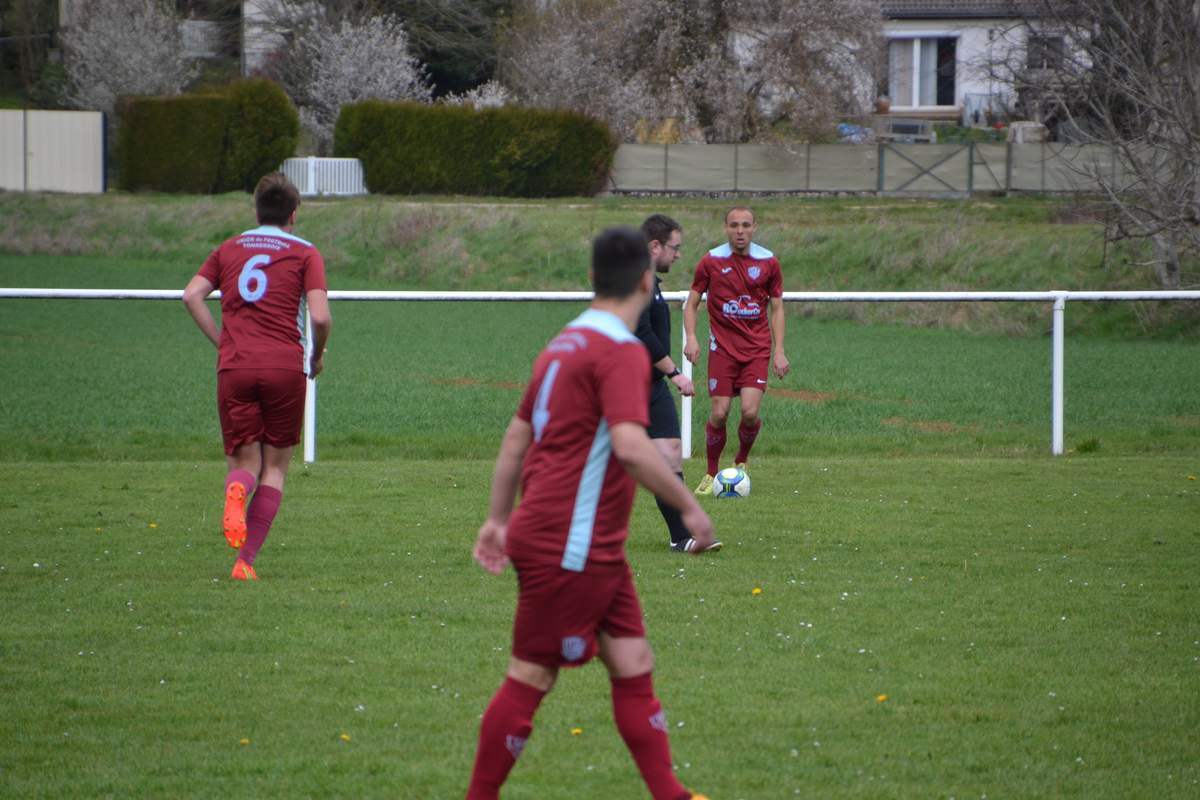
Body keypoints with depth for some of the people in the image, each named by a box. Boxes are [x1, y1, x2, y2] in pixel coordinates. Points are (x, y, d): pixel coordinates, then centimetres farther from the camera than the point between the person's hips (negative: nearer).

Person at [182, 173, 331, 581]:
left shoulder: (228, 249, 17)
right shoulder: (304, 253, 7)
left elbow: (191, 295, 3)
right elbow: (320, 316, -5)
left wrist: (222, 342, 8)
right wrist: (318, 356, 13)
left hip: (234, 368, 2)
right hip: (285, 367, -2)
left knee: (244, 461, 10)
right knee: (275, 467, 10)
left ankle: (236, 490, -29)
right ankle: (246, 559, -3)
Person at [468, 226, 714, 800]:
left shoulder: (565, 344, 13)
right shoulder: (622, 352, -15)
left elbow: (517, 436, 19)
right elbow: (631, 446, -28)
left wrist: (498, 518, 23)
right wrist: (688, 507, -18)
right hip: (567, 548, -9)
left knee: (633, 665, 7)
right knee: (531, 678, -1)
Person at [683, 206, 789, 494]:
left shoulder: (768, 262, 2)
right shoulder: (711, 261, -1)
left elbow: (776, 308, 9)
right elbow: (692, 303, 7)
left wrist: (779, 351, 2)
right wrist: (691, 337, -10)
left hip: (757, 349, 1)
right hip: (722, 348, -1)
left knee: (750, 411, -13)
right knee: (719, 413, -7)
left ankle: (741, 462, 15)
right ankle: (711, 475, 12)